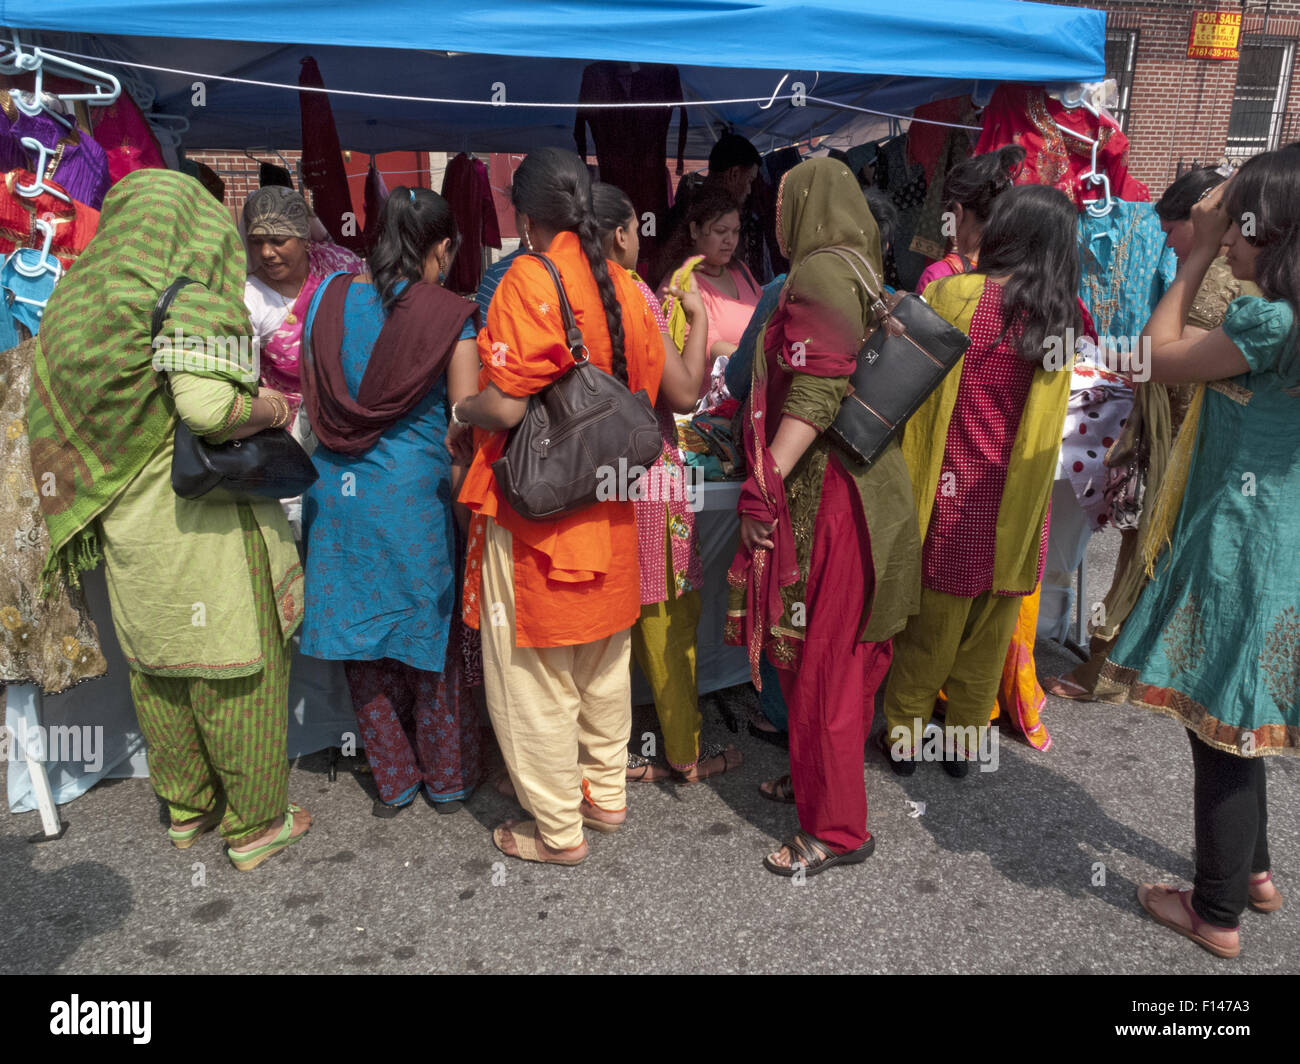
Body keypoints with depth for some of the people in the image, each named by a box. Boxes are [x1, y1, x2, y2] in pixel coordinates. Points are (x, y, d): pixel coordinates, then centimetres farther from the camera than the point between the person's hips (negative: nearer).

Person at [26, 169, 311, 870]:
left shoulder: (76, 300, 8)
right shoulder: (194, 304, -14)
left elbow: (64, 420, 9)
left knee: (158, 665, 18)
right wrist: (270, 409, -11)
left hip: (129, 520, 7)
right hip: (204, 517, -7)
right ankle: (255, 825, 19)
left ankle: (186, 808, 35)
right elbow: (206, 406, -29)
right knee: (236, 667, 5)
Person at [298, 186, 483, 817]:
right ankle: (447, 780, 26)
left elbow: (311, 402, 11)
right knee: (432, 634, 11)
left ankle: (392, 781, 28)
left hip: (338, 487, 4)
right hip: (414, 491, -4)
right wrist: (457, 482, 3)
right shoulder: (448, 315, -9)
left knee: (362, 633, 15)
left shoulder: (330, 300, 4)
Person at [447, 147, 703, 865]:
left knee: (532, 674, 7)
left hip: (533, 508, -7)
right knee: (603, 660, 21)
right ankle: (606, 792, 37)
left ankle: (557, 830, 20)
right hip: (606, 506, 7)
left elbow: (506, 403, -23)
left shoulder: (529, 280, -15)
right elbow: (681, 394, 6)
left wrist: (461, 417, -2)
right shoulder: (622, 286, 4)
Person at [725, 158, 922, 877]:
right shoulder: (855, 272, 18)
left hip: (828, 492, -10)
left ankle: (836, 830, 11)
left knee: (819, 659, -1)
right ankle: (816, 778, 36)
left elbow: (815, 392, -22)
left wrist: (766, 485, -25)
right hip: (857, 480, 10)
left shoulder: (820, 272, -12)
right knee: (839, 651, 19)